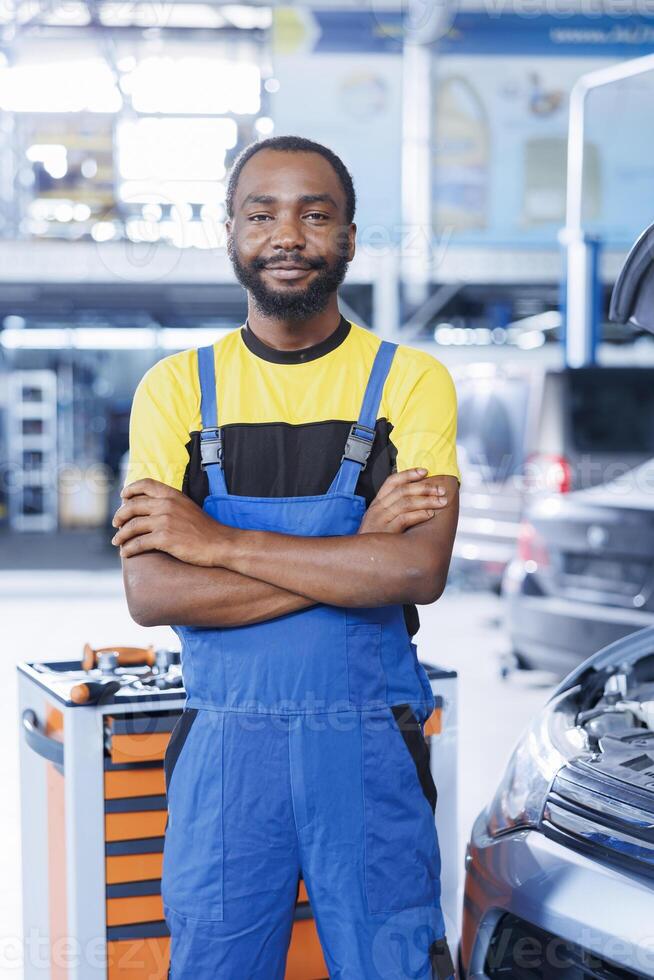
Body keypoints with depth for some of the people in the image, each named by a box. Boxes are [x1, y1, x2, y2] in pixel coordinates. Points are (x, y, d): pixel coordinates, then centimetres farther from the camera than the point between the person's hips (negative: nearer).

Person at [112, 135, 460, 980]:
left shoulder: (409, 381, -1)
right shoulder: (176, 388, 2)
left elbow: (419, 571, -15)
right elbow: (150, 594, -10)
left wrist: (220, 541, -15)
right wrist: (355, 552, -15)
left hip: (371, 752, -1)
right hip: (225, 751, 1)